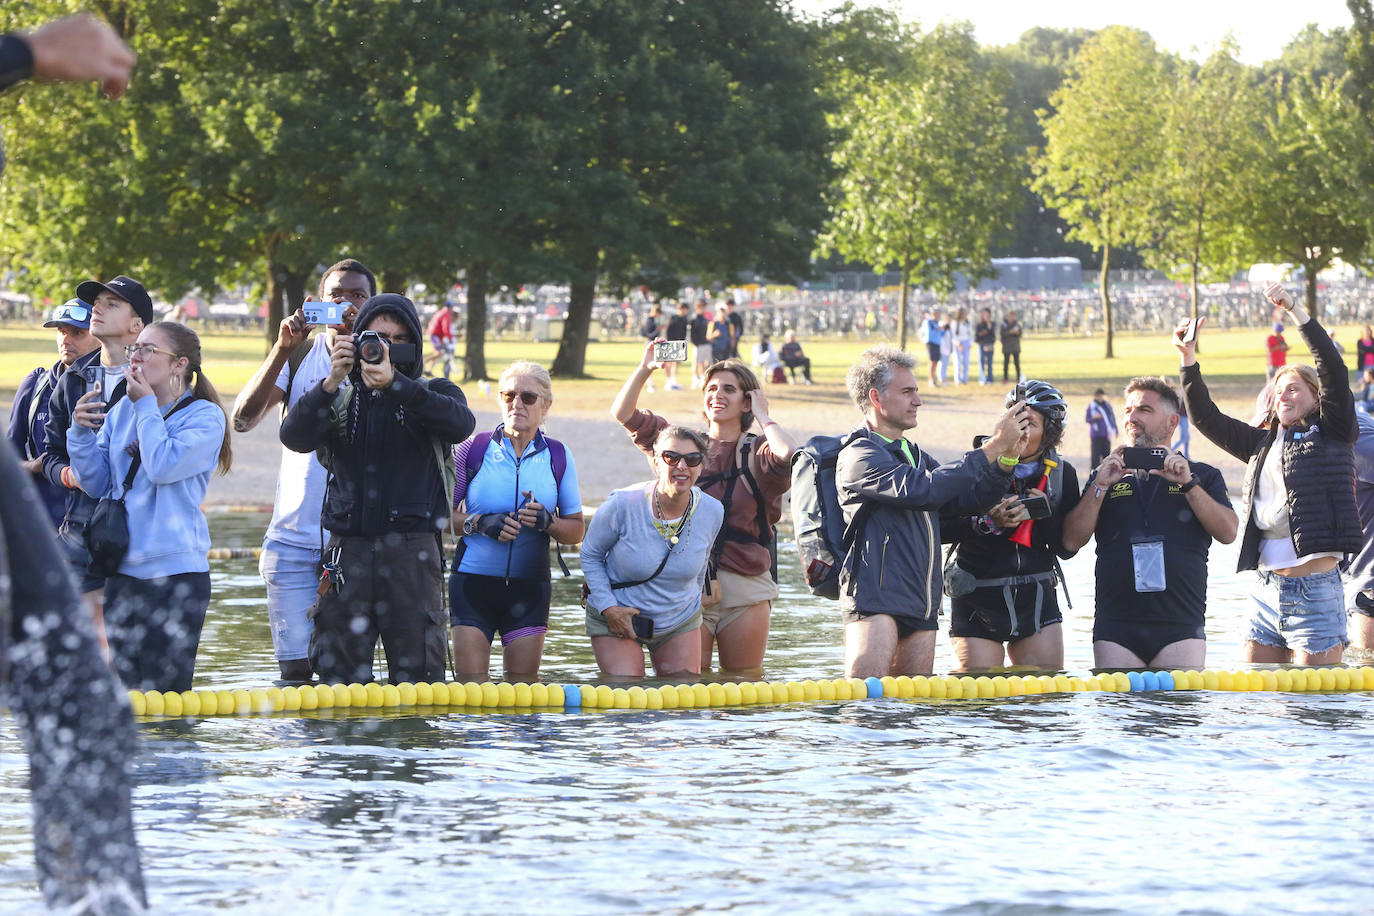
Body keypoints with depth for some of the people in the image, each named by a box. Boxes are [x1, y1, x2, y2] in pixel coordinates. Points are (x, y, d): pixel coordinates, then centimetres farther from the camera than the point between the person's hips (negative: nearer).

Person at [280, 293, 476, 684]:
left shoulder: (435, 392, 11)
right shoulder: (339, 398, 14)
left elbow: (460, 424, -13)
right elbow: (295, 436, -4)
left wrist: (394, 383, -25)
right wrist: (331, 382, -17)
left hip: (413, 551, -1)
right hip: (349, 546, 1)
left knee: (417, 678, -4)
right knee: (339, 677, 1)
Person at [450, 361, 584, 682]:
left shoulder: (558, 457, 5)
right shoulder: (473, 450, 1)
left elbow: (576, 530, 9)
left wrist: (547, 522, -12)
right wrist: (479, 523, -14)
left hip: (529, 586, 1)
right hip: (473, 581, -1)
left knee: (523, 684, 1)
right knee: (469, 683, -7)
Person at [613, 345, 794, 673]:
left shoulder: (757, 452, 2)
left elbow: (788, 455, -22)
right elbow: (623, 414, 9)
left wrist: (763, 416, -5)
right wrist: (644, 369, -3)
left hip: (745, 589, -2)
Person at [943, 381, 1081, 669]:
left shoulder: (1061, 475, 4)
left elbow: (1068, 548, 3)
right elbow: (940, 526, -12)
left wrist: (1044, 514, -13)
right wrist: (986, 523, -25)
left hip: (1036, 600, 3)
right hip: (976, 601, -3)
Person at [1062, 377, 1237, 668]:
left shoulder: (1202, 476, 14)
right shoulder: (1105, 476, 17)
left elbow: (1228, 533, -1)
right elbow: (1072, 541, 7)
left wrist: (1188, 484, -9)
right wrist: (1100, 487, -4)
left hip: (1181, 625, -1)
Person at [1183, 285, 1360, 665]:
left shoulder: (1333, 435, 2)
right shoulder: (1263, 445, 18)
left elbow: (1333, 370, -9)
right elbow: (1206, 419, 21)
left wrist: (1295, 310, -13)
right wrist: (1188, 361, 11)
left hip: (1315, 591, -6)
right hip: (1264, 589, 6)